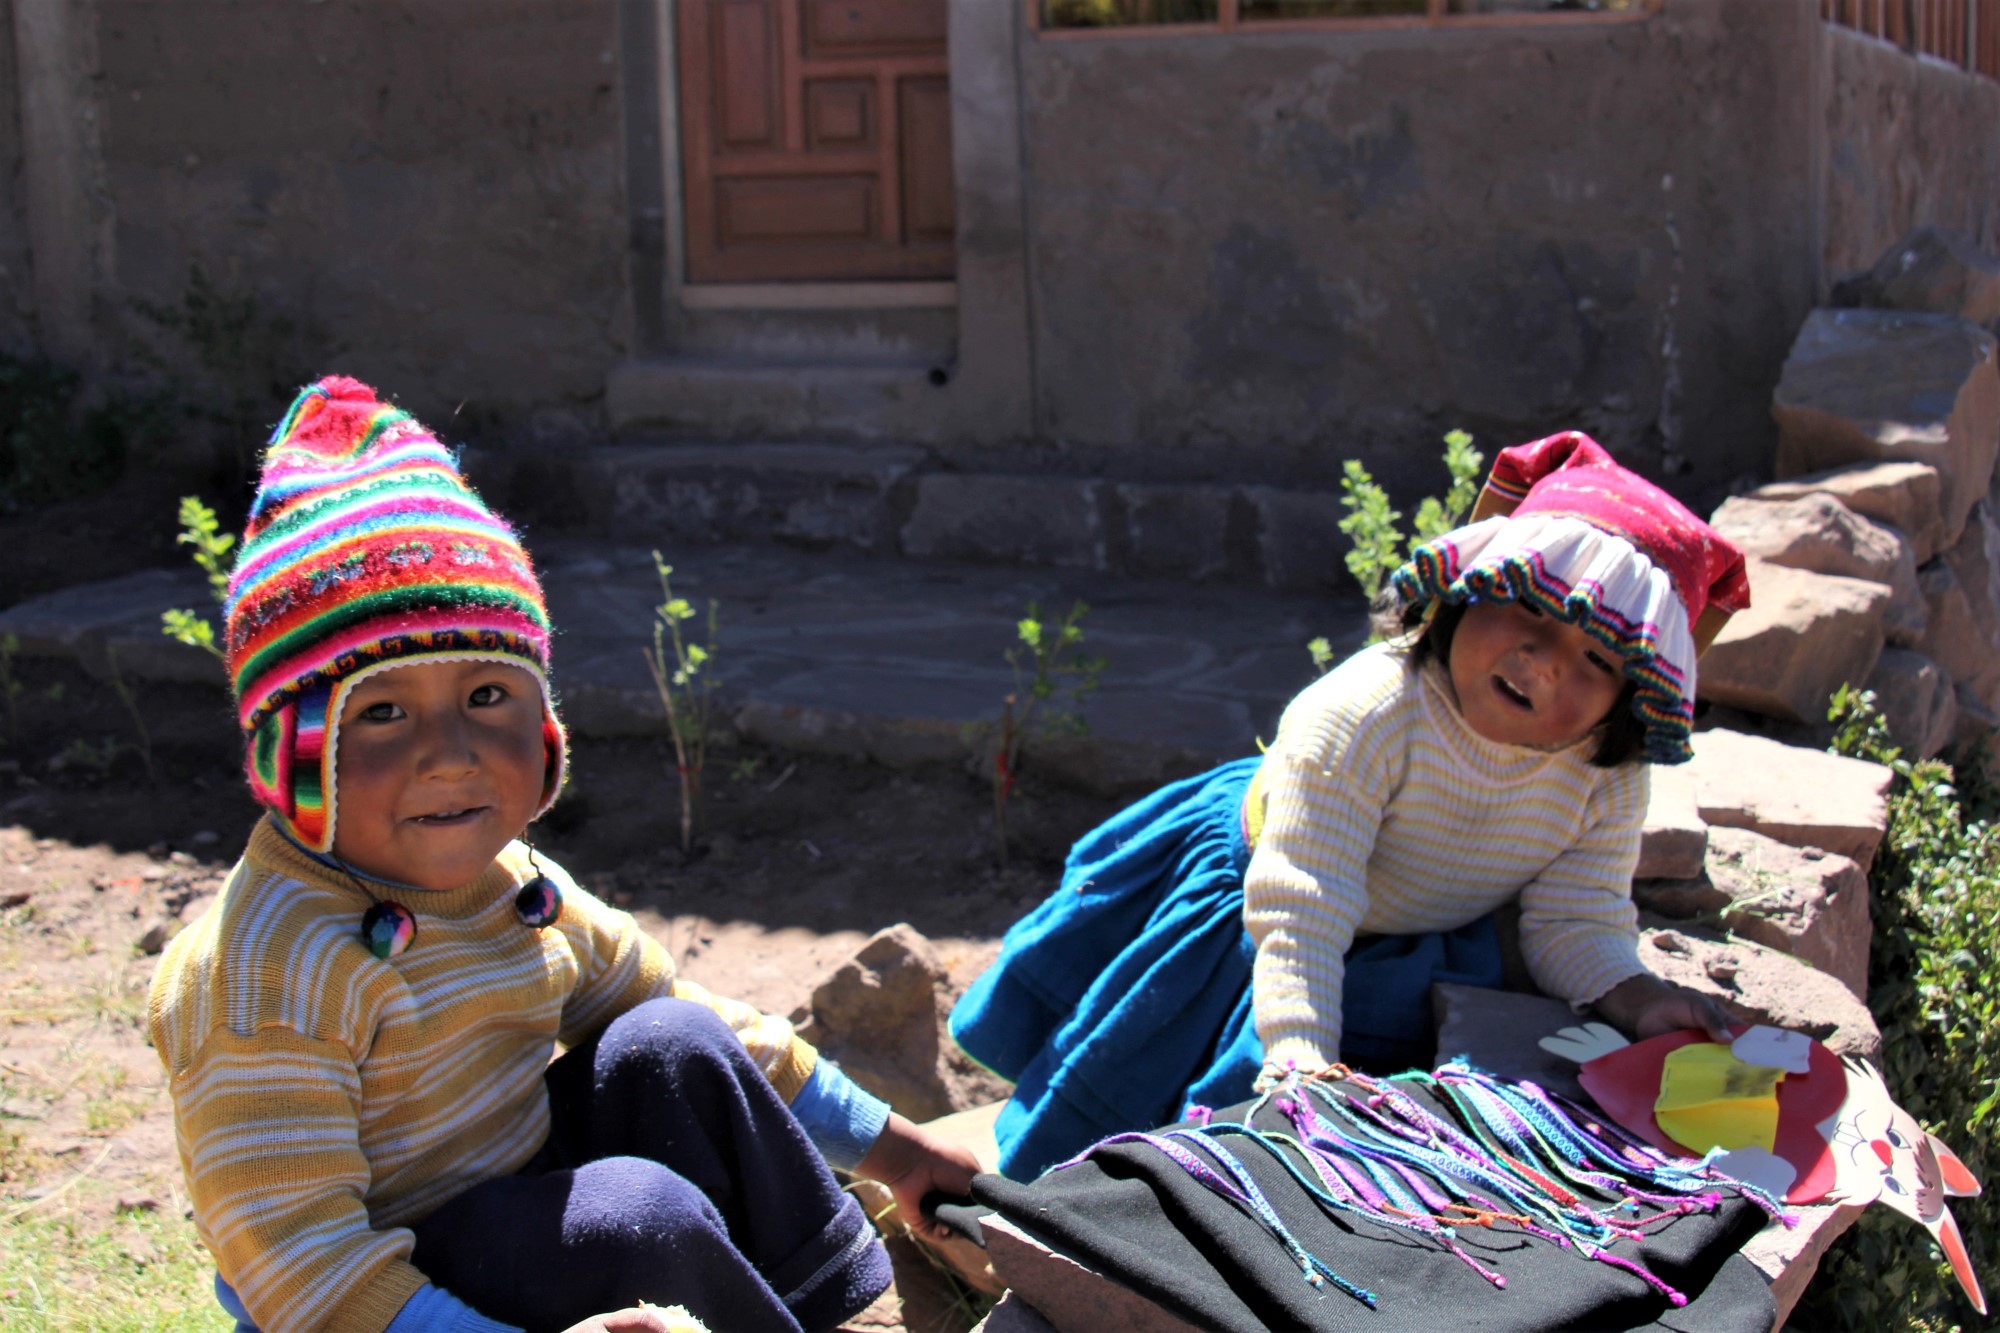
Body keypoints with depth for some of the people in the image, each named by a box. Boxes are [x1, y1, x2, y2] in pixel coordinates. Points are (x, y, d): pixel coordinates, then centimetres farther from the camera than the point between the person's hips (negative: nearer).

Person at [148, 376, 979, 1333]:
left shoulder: (512, 884, 1)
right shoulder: (268, 970, -26)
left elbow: (655, 996, 13)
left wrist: (881, 1146, 15)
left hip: (520, 1199, 8)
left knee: (675, 1049, -4)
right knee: (637, 1216, -27)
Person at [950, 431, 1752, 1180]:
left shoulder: (1607, 782, -23)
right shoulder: (1364, 717, -39)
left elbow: (1578, 924, -15)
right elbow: (1303, 917, -42)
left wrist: (1634, 997, -36)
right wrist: (1302, 1061, -50)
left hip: (1422, 959, 4)